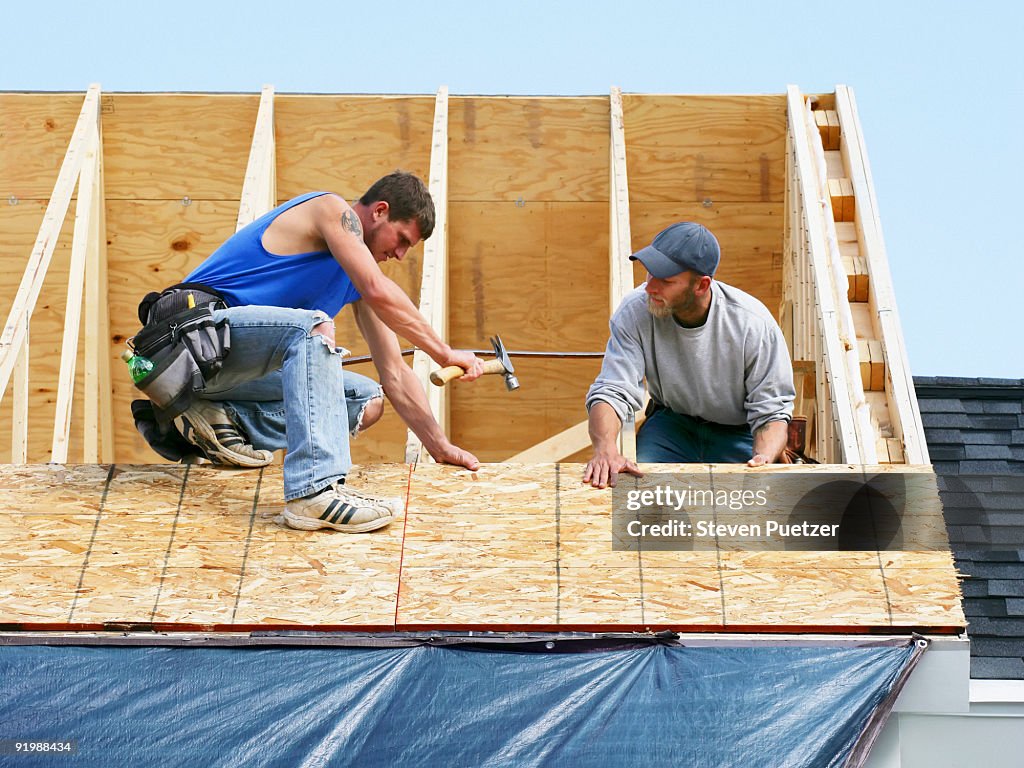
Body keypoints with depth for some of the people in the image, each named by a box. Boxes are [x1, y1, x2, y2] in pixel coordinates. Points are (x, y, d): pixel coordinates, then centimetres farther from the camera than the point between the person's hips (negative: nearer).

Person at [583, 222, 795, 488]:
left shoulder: (754, 323, -23)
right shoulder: (634, 311, -19)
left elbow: (772, 411, -16)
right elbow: (612, 391, -22)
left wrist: (763, 460, -38)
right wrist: (606, 450, -43)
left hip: (738, 432, -1)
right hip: (671, 423, 1)